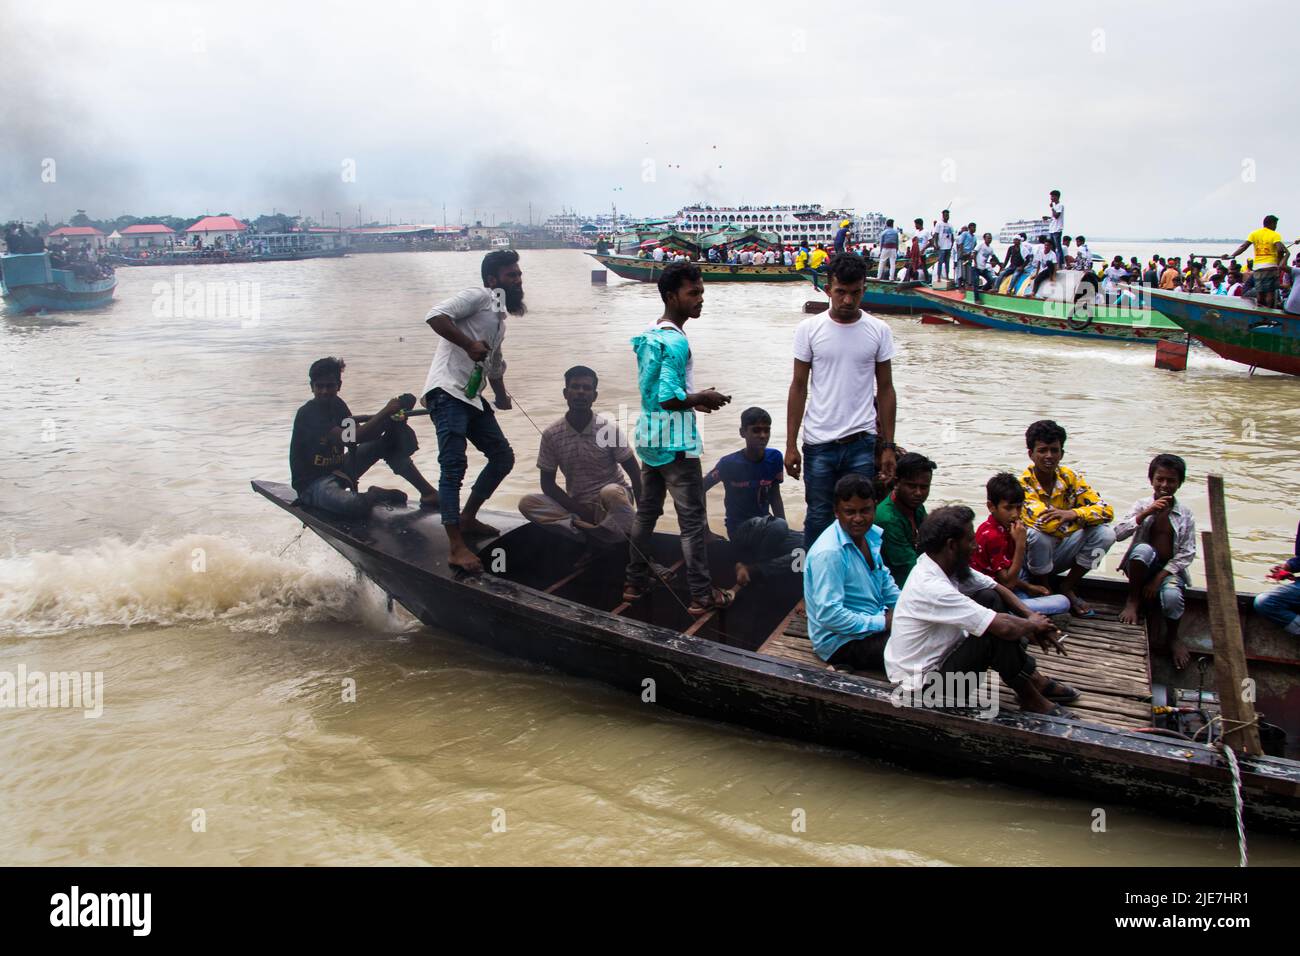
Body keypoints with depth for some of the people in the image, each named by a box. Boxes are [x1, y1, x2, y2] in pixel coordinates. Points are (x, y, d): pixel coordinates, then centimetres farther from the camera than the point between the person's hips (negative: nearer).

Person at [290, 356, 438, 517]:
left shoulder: (336, 404, 4)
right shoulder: (308, 414, -22)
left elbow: (361, 433, 1)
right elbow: (350, 438, -32)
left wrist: (388, 420, -18)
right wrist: (385, 412, -28)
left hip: (338, 470, 8)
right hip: (312, 482, -8)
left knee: (387, 442, -3)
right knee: (353, 505, -40)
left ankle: (428, 492, -6)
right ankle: (377, 494, -4)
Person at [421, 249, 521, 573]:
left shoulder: (499, 316, 25)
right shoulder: (478, 297, -3)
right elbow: (435, 315, -20)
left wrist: (502, 397, 41)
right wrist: (469, 344, -23)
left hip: (472, 397, 10)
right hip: (448, 392, -10)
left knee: (503, 456, 13)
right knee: (454, 466, -15)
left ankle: (467, 518, 26)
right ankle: (457, 548, -18)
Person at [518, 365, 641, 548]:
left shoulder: (609, 429, -11)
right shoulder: (551, 435, -6)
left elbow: (635, 474, -6)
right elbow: (547, 483, -1)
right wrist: (579, 511, -15)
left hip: (611, 499, -3)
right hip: (577, 505, 3)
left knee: (612, 492, -38)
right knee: (527, 503, -21)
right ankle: (600, 532, -25)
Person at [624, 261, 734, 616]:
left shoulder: (648, 335, 9)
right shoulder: (676, 342, -20)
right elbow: (668, 398, -26)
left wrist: (693, 399, 14)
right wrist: (703, 398, -11)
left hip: (649, 439, 9)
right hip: (676, 443, -9)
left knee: (646, 512, 17)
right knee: (693, 521, -1)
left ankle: (635, 582, 25)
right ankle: (702, 596, 4)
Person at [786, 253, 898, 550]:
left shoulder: (879, 331, 1)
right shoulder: (809, 329, -1)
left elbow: (885, 389, 7)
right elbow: (799, 387, 3)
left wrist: (888, 446, 3)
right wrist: (790, 445, 0)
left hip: (862, 442, 0)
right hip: (819, 442, 0)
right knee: (818, 518, 8)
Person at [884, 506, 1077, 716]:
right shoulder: (931, 588, -31)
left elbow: (996, 588, 10)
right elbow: (1004, 627, -32)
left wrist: (1031, 616, -4)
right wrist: (1033, 624, -12)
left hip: (940, 656, 10)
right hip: (922, 682, -10)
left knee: (991, 600, 4)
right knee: (998, 634, -23)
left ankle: (1035, 680, 8)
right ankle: (1030, 698, 0)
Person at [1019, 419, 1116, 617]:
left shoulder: (1070, 477, -4)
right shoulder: (1023, 484, -21)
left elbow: (1106, 511, -10)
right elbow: (1043, 521, -35)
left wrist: (1074, 514, -30)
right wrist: (1083, 521, -19)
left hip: (1060, 554, 5)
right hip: (1032, 556, -5)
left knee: (1105, 533, -15)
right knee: (1037, 535, -36)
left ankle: (1068, 588, 2)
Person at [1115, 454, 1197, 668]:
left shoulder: (1185, 515, 0)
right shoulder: (1142, 505, 0)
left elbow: (1187, 554, -5)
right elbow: (1118, 533, -13)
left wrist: (1159, 577, -15)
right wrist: (1146, 513, -23)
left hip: (1170, 569, 0)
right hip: (1141, 566, 0)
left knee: (1172, 596, -33)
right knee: (1143, 548, -35)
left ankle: (1172, 636, 1)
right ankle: (1133, 600, -13)